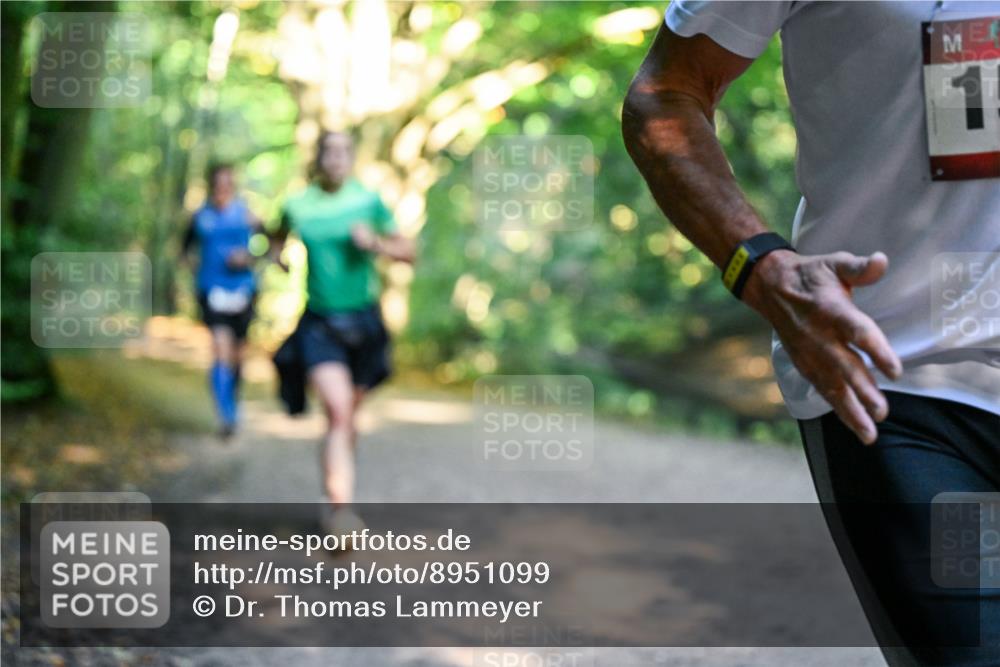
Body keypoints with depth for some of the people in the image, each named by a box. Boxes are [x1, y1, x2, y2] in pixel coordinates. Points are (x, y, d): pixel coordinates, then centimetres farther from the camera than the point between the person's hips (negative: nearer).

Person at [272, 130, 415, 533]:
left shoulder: (369, 201, -1)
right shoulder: (297, 206, 0)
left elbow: (408, 252, 3)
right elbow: (281, 232, 24)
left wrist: (376, 244, -14)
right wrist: (278, 254, 5)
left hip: (363, 320, 2)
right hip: (319, 324, -2)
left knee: (348, 415, 15)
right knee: (338, 412, -21)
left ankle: (336, 503, 38)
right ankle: (340, 507, -26)